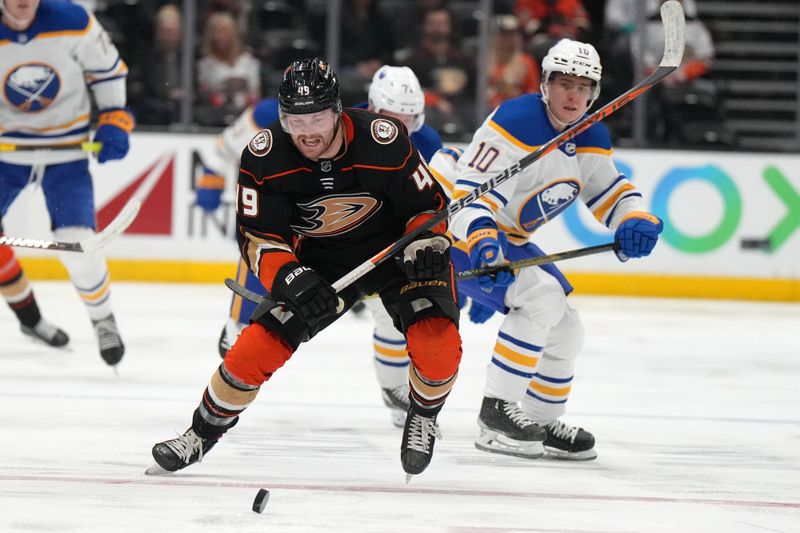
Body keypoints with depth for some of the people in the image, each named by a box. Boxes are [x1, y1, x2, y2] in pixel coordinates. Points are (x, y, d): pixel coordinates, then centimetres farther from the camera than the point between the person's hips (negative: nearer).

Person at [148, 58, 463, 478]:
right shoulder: (264, 157, -22)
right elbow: (258, 238, -18)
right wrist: (290, 278, -37)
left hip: (396, 246, -2)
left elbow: (429, 204, -13)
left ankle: (423, 419, 8)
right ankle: (201, 435, 14)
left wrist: (426, 247, -33)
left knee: (437, 340, -25)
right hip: (320, 260, 2)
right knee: (258, 346, -10)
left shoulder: (383, 140, -27)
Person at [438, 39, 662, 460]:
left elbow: (609, 190, 8)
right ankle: (496, 413, -24)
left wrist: (635, 220, -15)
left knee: (565, 329, 13)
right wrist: (481, 240, -50)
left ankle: (541, 424, 29)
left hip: (506, 236, 10)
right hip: (454, 227, -10)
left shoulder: (591, 138, 2)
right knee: (542, 297, -27)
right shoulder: (515, 124, -25)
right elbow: (472, 193, -31)